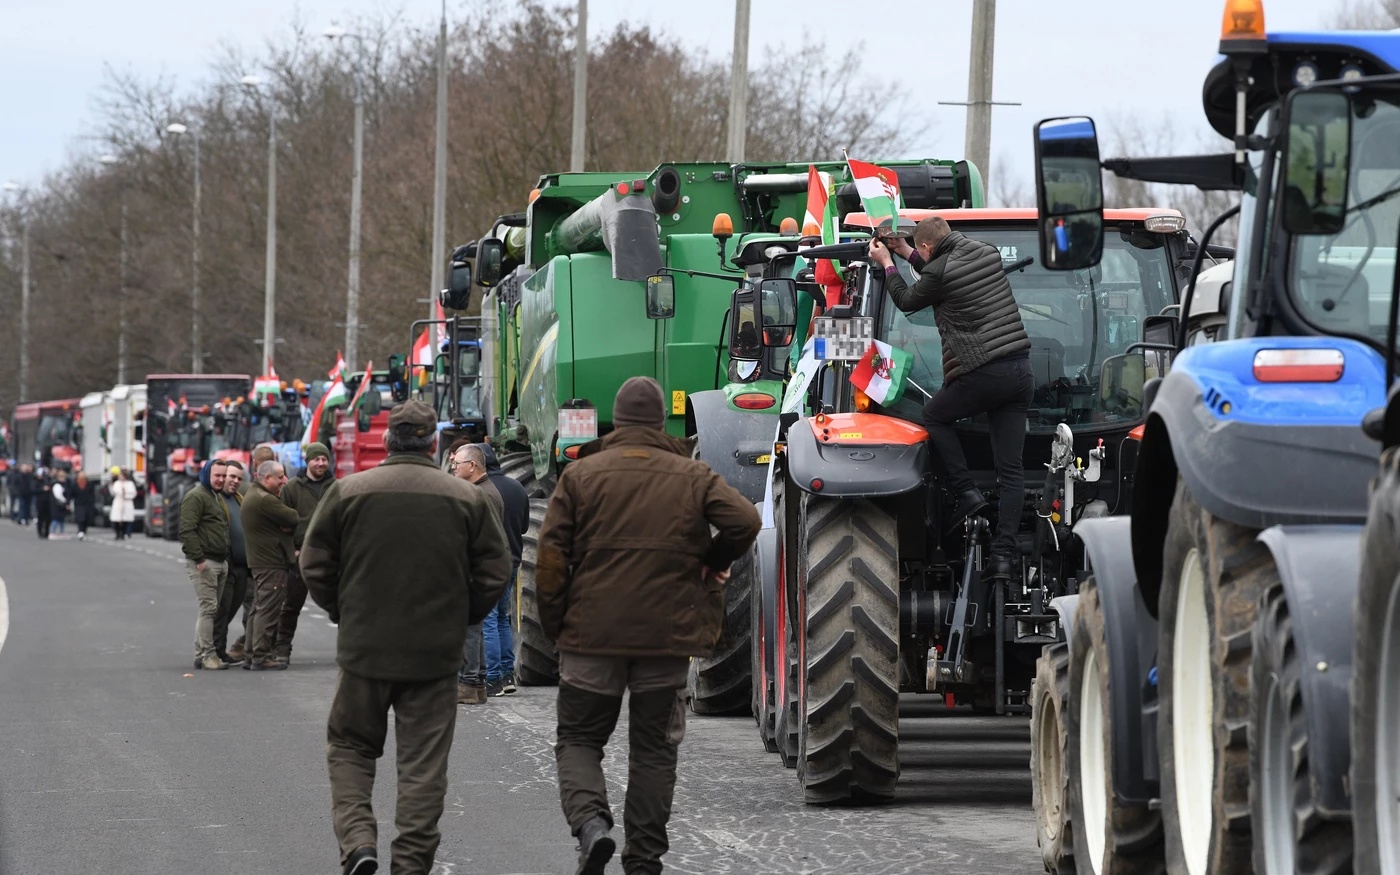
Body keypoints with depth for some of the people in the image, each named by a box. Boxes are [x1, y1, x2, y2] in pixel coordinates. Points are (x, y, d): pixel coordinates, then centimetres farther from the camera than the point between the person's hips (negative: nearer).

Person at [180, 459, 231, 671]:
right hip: (204, 563, -10)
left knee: (209, 609, 10)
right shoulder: (195, 497, -10)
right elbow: (187, 530, -18)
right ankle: (207, 655, -12)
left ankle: (201, 653, 15)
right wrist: (198, 558, -22)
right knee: (208, 607, -12)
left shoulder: (217, 497, 22)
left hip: (220, 562, 10)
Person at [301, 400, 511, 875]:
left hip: (365, 646, 0)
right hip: (436, 656, 0)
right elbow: (495, 569, 1)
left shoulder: (347, 492, -3)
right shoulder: (467, 498, -1)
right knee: (424, 762, 7)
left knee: (350, 747, 14)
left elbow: (314, 564, 0)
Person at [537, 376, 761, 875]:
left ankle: (590, 822, -16)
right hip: (668, 637, 1)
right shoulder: (693, 476, 3)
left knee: (579, 739, 10)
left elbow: (551, 555, -4)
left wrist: (554, 624, 4)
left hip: (592, 633, -1)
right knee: (654, 748, 12)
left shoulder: (581, 474, 1)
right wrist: (713, 563, 7)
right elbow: (745, 521, -10)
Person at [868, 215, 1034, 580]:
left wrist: (887, 264, 25)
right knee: (1011, 469, 5)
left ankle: (966, 491, 9)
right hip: (1021, 370, 7)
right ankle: (1004, 553, 1)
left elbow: (907, 301, 10)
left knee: (933, 416, 22)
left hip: (983, 373, -7)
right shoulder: (987, 253, 13)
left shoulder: (940, 270, -9)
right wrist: (906, 253, 36)